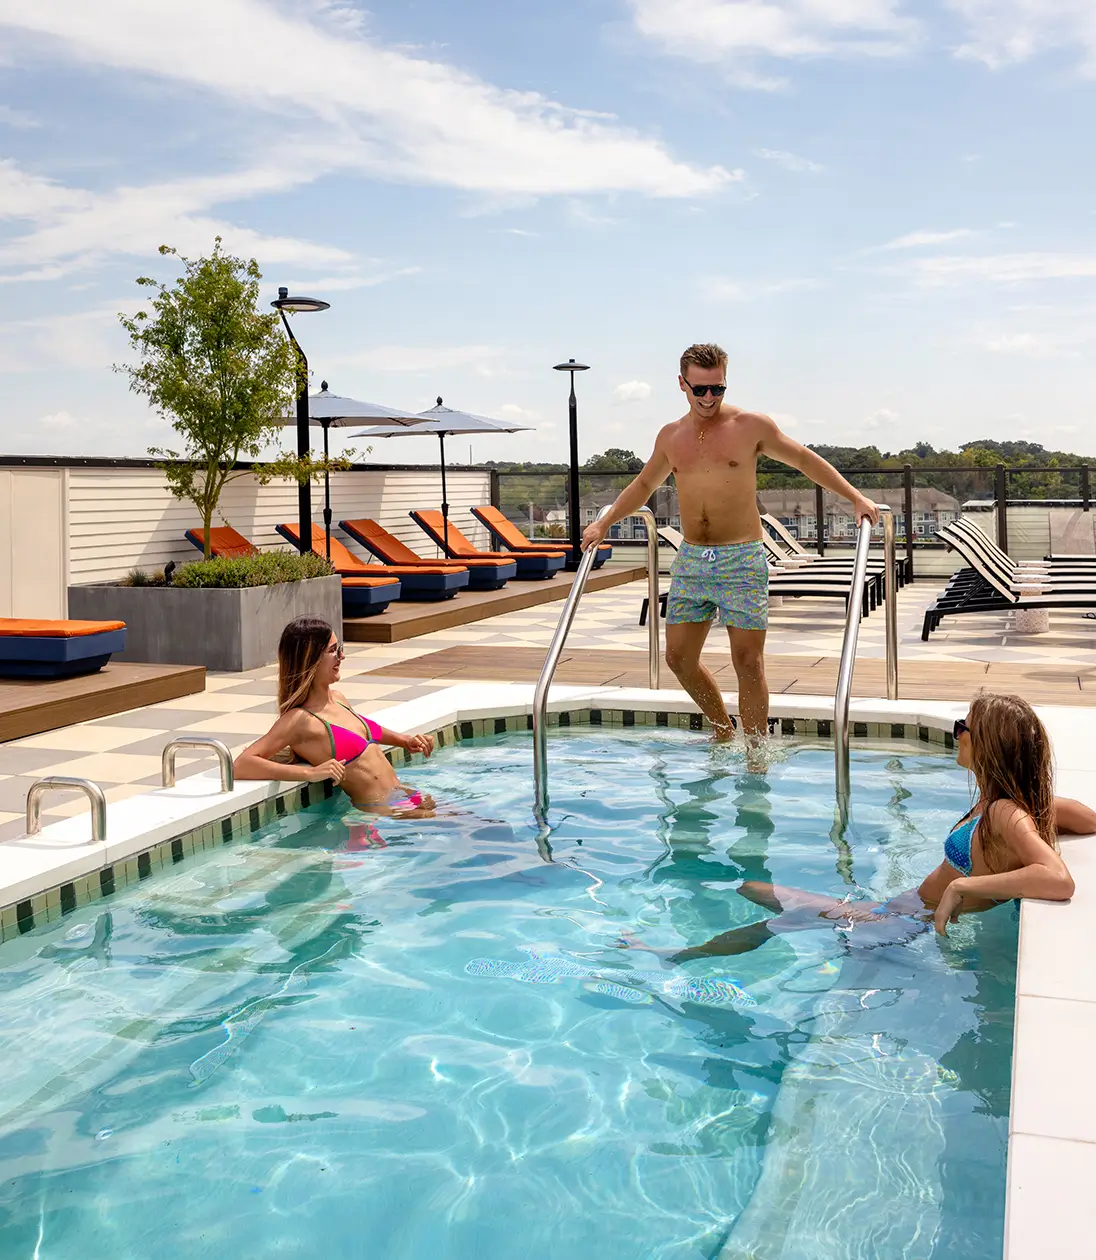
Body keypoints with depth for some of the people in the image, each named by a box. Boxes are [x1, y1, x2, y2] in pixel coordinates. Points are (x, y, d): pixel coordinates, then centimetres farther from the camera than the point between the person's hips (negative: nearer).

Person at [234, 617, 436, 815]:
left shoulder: (338, 698, 10)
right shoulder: (299, 719, -14)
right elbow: (241, 766, -24)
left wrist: (406, 741, 19)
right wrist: (310, 773, -30)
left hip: (403, 795, 8)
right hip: (379, 811, -8)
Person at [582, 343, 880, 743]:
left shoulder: (751, 426, -2)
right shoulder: (670, 436, 10)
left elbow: (804, 460, 7)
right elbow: (643, 485, 26)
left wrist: (855, 497, 0)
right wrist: (604, 523, 20)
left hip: (741, 560, -4)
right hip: (691, 560, 4)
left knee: (748, 662, -5)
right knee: (679, 657, 5)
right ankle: (723, 730, 28)